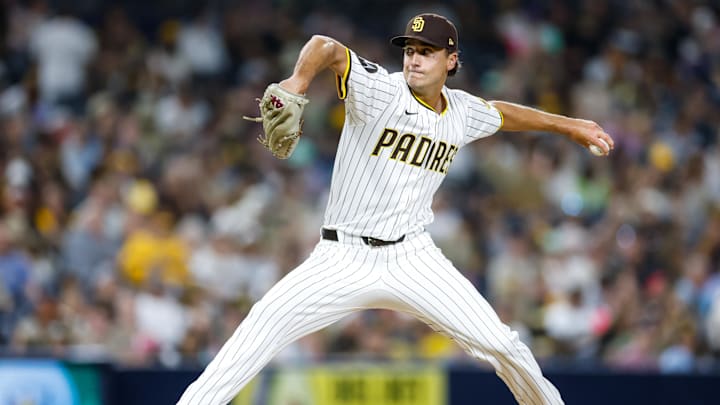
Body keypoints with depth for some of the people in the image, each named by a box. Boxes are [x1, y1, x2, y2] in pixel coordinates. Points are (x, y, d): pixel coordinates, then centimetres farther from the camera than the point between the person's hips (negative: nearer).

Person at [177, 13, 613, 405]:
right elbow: (328, 48, -30)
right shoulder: (379, 90, -12)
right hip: (345, 257, -3)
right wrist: (300, 80, -52)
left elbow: (502, 113, 29)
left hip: (413, 258, 4)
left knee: (500, 343, -3)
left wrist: (569, 125, 37)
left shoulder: (462, 112, 5)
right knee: (267, 320, -22)